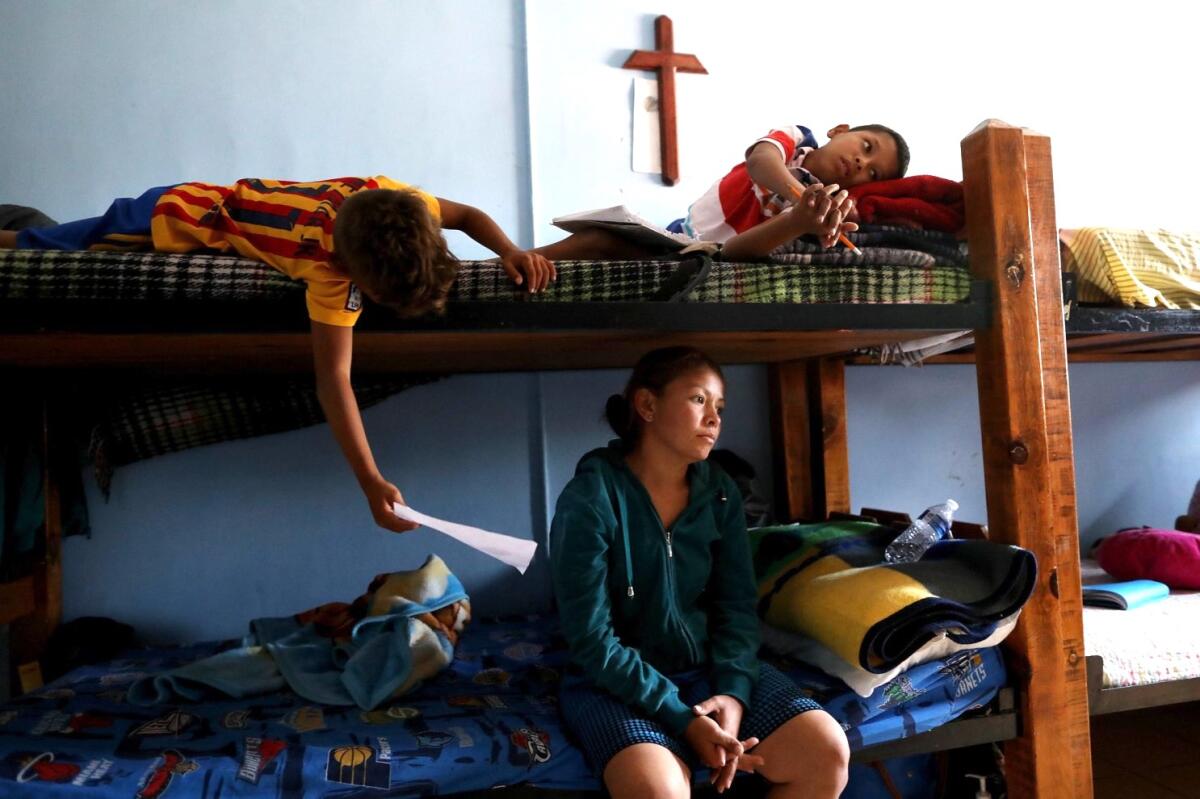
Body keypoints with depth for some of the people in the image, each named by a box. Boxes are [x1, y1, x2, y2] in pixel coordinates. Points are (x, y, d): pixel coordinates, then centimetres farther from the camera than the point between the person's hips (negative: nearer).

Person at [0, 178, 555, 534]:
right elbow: (333, 377, -44)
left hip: (205, 201, 6)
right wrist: (371, 482, -50)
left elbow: (464, 214, -10)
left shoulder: (385, 196, -26)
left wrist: (511, 251, -30)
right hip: (178, 218, -6)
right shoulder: (331, 268, -43)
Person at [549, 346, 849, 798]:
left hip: (708, 667, 5)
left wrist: (733, 691, -16)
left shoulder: (720, 494, 0)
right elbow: (593, 642, -17)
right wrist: (684, 719, -21)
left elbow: (736, 606, 1)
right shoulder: (589, 500, -16)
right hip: (615, 683, -5)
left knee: (827, 751, -13)